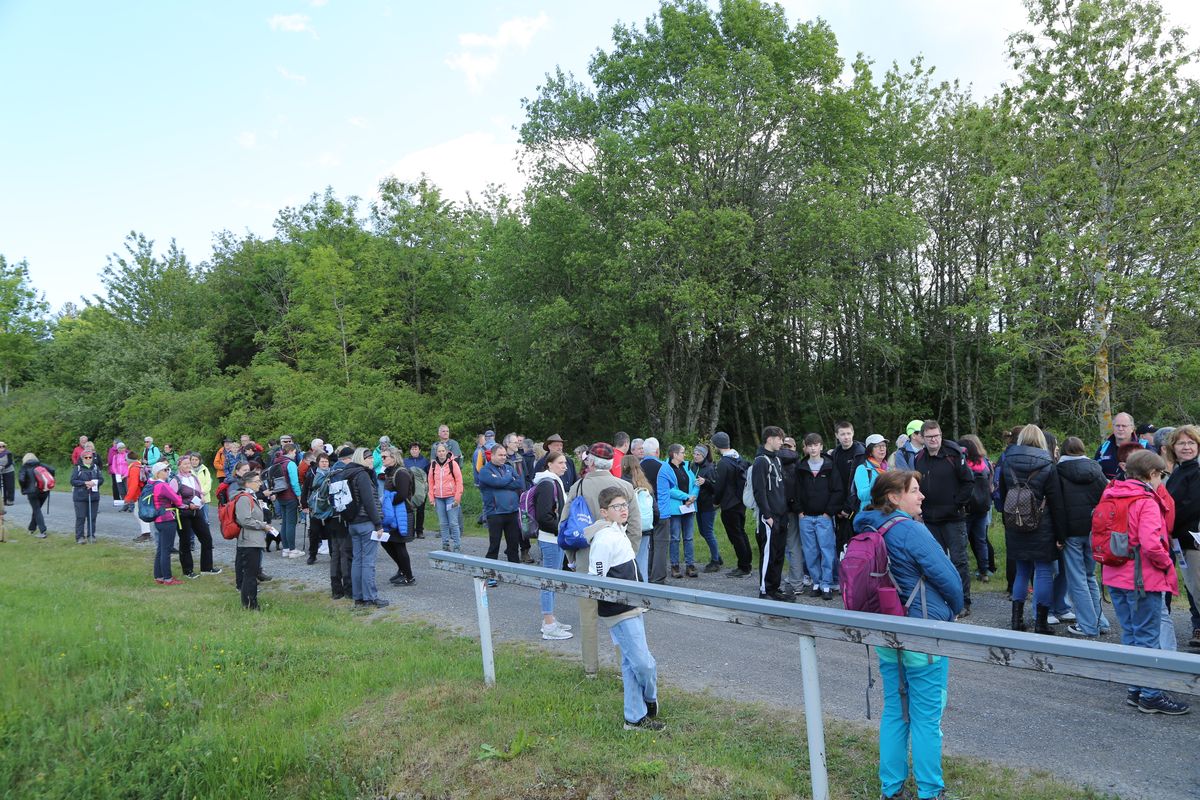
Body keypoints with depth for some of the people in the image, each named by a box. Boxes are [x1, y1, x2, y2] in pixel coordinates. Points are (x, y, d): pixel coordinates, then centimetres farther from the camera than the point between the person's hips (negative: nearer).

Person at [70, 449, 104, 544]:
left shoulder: (96, 467, 10)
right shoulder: (77, 468, 1)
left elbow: (101, 479, 3)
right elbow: (73, 481, -7)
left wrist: (94, 482, -15)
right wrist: (85, 483, -17)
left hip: (94, 496, 3)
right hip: (80, 497, -3)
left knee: (92, 517, 6)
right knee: (80, 517, -3)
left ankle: (91, 536, 15)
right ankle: (79, 537, 3)